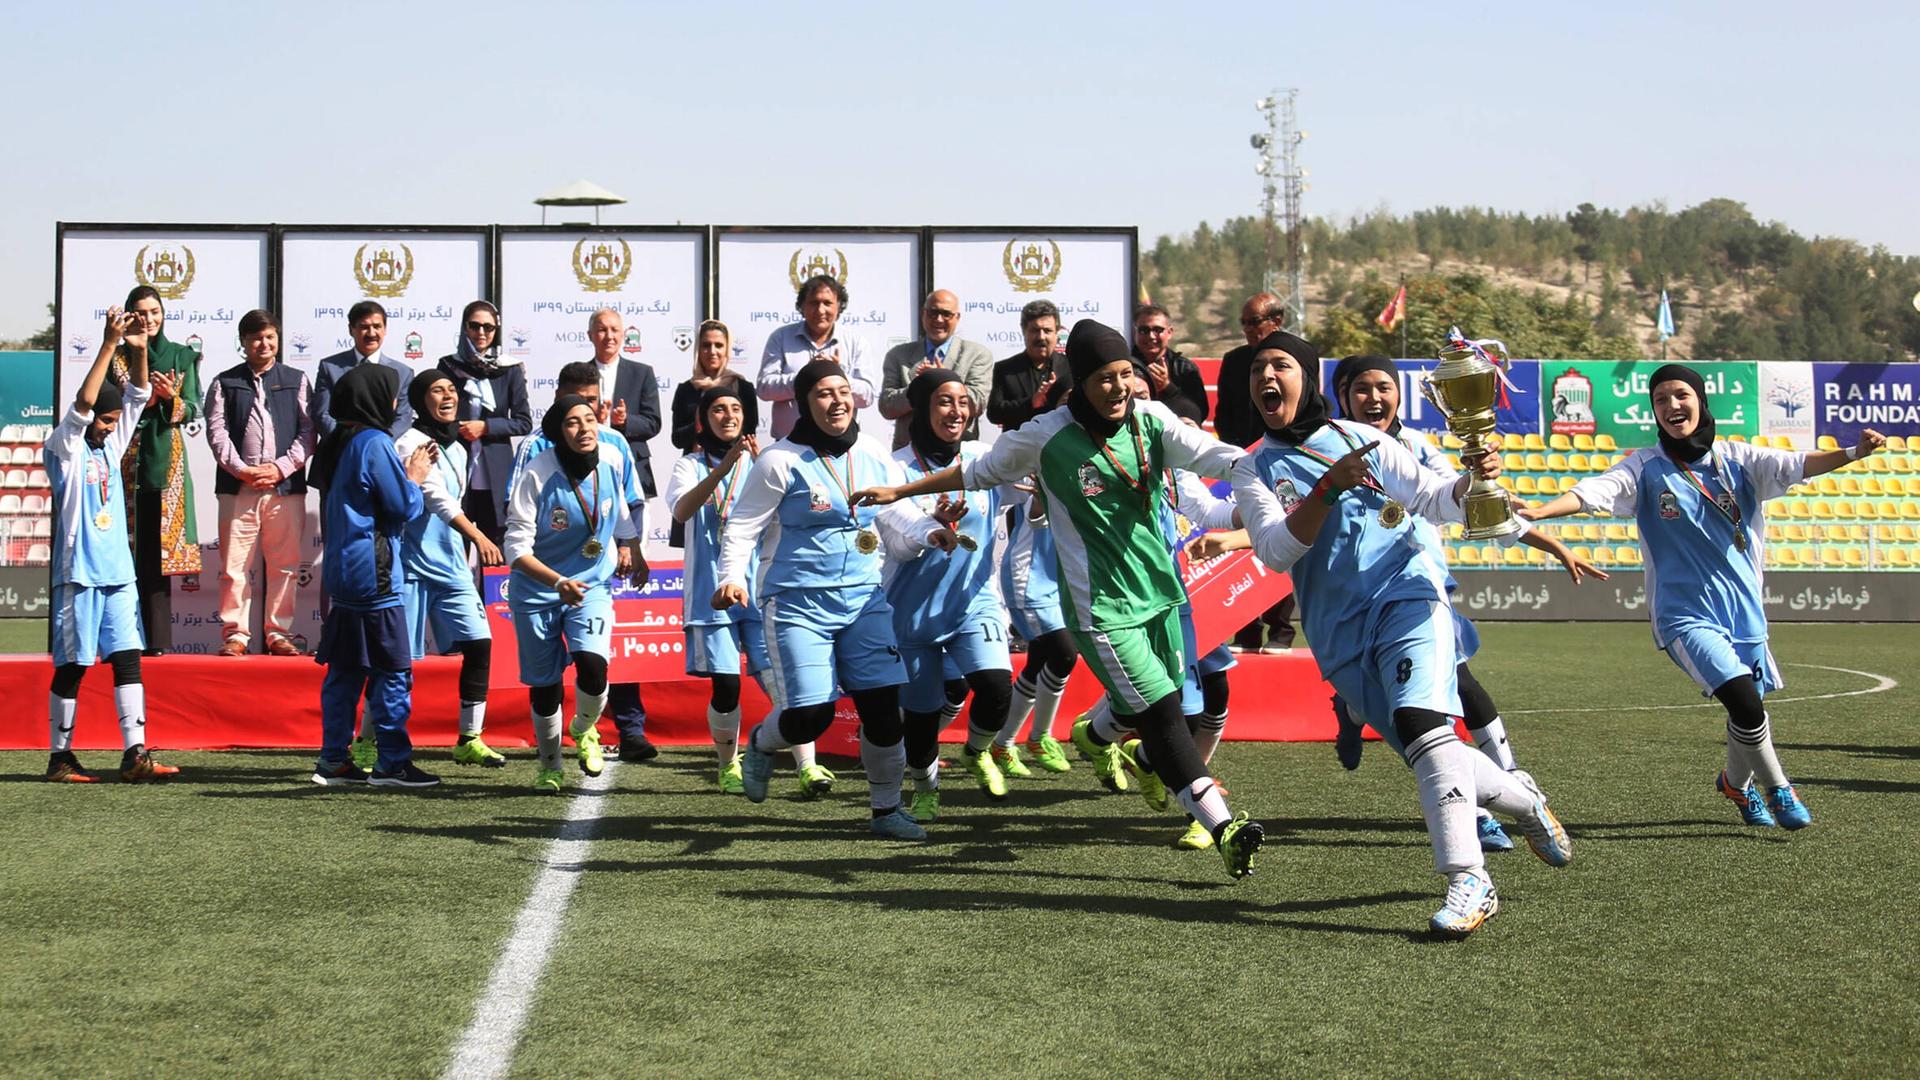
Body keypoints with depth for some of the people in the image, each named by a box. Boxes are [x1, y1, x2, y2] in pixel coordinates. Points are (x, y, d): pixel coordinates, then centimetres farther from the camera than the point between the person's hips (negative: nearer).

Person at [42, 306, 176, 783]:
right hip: (79, 572, -6)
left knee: (127, 658, -1)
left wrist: (139, 350, -8)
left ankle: (135, 753, -4)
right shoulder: (65, 447, -3)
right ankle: (59, 756, 8)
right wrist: (109, 345, -23)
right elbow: (83, 402, -18)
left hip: (118, 570, 6)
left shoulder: (112, 444, 13)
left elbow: (138, 396, 7)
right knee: (72, 665, 0)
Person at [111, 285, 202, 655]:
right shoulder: (116, 357, 10)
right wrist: (147, 399, -14)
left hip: (166, 460, 0)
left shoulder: (182, 357, 11)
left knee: (158, 548, -4)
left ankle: (157, 638, -4)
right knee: (126, 547, -5)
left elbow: (192, 411, 5)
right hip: (126, 459, 0)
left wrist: (171, 398, -15)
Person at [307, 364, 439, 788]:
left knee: (344, 670, 11)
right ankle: (392, 763, -1)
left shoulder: (336, 444, 14)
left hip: (341, 574, 9)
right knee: (394, 670, -3)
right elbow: (403, 506, -13)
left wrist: (406, 473, 15)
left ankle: (333, 760, 13)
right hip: (374, 576, -9)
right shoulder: (375, 444, -14)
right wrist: (415, 477, 5)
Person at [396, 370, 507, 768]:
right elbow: (436, 497, -25)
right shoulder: (412, 445, -12)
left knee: (479, 643, -3)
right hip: (412, 565, -7)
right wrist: (477, 536, -37)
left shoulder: (457, 449, 14)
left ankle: (469, 740, 4)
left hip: (451, 566, 7)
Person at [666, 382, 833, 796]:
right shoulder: (691, 465, 6)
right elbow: (682, 510, -15)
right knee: (725, 686, -3)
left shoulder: (759, 463, 10)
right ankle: (729, 766, 17)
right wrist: (721, 469, -29)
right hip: (712, 590, -1)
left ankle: (808, 767, -14)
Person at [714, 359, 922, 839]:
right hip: (798, 601, -4)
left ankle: (887, 809, 15)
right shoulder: (781, 460, -8)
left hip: (863, 596, 4)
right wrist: (732, 578, -20)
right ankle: (760, 745, 25)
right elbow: (741, 526, -5)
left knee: (883, 705, -4)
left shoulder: (873, 454, 6)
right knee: (809, 714, -12)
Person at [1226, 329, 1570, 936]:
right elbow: (1276, 551, -6)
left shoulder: (1359, 439, 10)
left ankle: (1468, 880, -29)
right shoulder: (1253, 472, 10)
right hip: (1340, 636, 2)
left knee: (1421, 723, -26)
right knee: (1423, 751, 4)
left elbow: (1429, 499, 8)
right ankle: (1522, 799, 34)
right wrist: (1329, 488, -19)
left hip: (1404, 595, -2)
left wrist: (1470, 482, -14)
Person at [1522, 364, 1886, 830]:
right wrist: (1536, 512, -31)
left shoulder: (1736, 459, 4)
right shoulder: (1645, 468, -1)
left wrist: (1853, 453, -27)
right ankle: (1777, 789, 5)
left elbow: (1797, 466, -9)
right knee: (1745, 704, -20)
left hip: (1743, 609, 3)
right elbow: (1594, 491, -14)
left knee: (1748, 712, 12)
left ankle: (1737, 782, 44)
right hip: (1685, 613, -3)